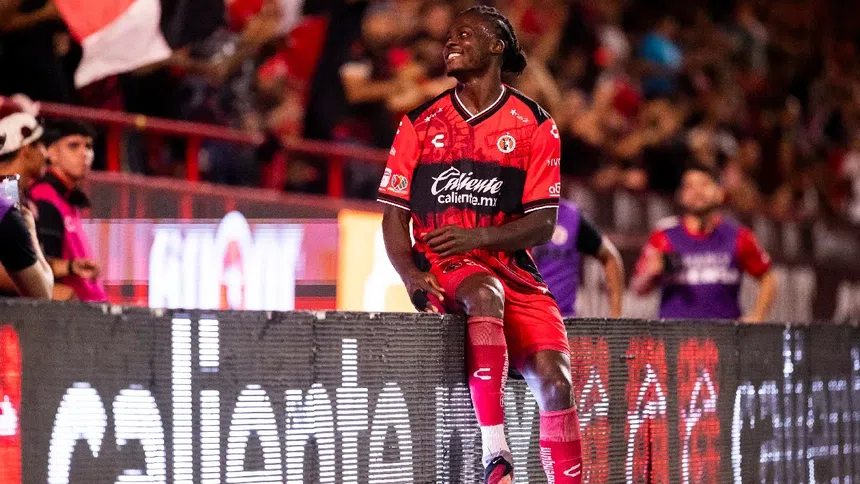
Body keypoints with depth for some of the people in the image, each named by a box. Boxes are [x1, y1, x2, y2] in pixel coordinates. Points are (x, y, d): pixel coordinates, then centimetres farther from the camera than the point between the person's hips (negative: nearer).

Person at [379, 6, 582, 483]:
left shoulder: (535, 125, 7)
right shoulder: (420, 124, 11)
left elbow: (542, 224, 1)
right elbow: (395, 213, 9)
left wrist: (477, 236, -16)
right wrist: (410, 273, -10)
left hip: (512, 265, 1)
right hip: (441, 267, -1)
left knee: (554, 379, -19)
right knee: (484, 293, -37)